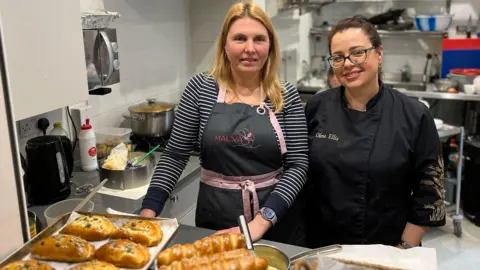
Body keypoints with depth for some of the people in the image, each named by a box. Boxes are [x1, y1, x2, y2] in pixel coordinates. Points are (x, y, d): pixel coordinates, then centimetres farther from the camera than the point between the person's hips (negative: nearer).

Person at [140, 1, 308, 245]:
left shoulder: (286, 96, -5)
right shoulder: (201, 88, -4)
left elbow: (298, 164, -7)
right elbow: (175, 155, -1)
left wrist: (262, 221, -18)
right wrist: (149, 210, -11)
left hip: (274, 220, 0)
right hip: (214, 217, 0)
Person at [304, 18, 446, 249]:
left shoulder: (414, 115, -11)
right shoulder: (316, 108, -6)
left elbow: (429, 194, -6)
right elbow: (300, 174, 1)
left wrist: (404, 249, -7)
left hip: (386, 251, -1)